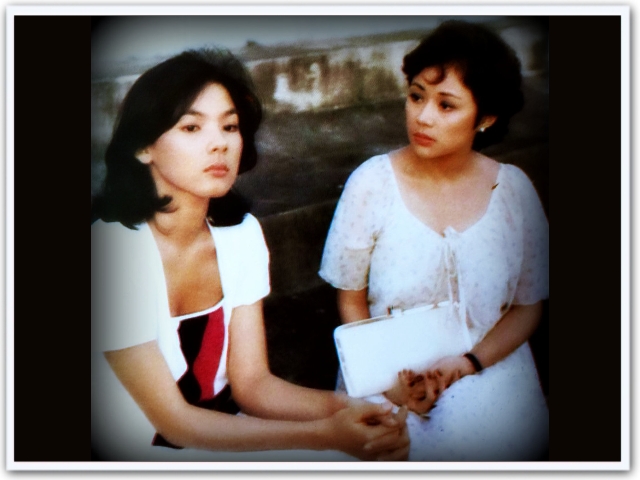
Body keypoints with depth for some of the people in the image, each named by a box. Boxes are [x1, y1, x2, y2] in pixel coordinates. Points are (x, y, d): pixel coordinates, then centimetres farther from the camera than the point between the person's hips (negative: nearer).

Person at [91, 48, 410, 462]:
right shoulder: (111, 250, -23)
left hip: (222, 426, 5)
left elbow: (251, 382, -5)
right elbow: (174, 421, -20)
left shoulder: (241, 233, -5)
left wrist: (342, 408, -22)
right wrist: (324, 435, -25)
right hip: (139, 454, -5)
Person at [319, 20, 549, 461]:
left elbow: (528, 305, 5)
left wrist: (469, 361, -12)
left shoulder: (513, 189, -3)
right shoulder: (372, 182, -7)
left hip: (488, 363, 1)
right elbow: (351, 298, 0)